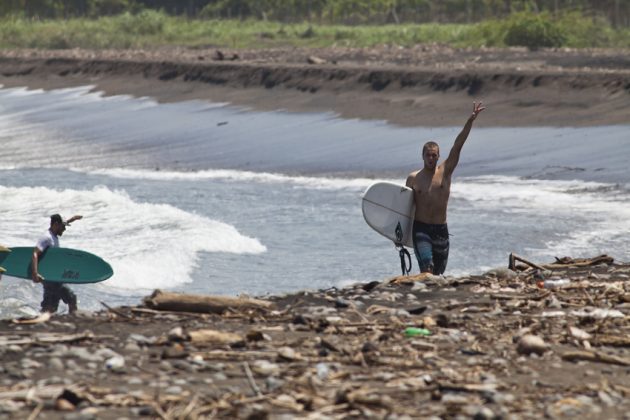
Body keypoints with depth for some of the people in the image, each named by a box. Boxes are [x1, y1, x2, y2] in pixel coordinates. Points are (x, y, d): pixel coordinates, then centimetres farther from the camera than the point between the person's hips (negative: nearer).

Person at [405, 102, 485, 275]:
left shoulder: (445, 172, 4)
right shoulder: (413, 178, 3)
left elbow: (457, 146, -3)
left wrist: (470, 121, -10)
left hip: (441, 229, 2)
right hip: (420, 229, -2)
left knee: (437, 273, 8)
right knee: (427, 269, -20)